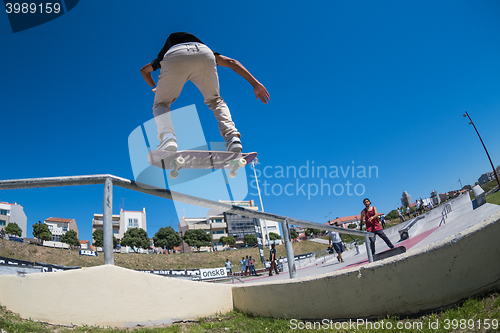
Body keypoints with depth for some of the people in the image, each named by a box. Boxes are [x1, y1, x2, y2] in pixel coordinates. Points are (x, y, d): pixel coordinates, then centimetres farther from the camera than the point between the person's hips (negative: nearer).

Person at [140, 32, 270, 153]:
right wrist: (255, 83, 22)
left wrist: (154, 87, 73)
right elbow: (231, 62, 28)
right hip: (205, 55, 1)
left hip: (174, 57, -1)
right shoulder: (204, 47, 42)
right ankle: (233, 137, -3)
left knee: (161, 104, 15)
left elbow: (144, 70, 56)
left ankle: (168, 136, -16)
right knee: (215, 100, 21)